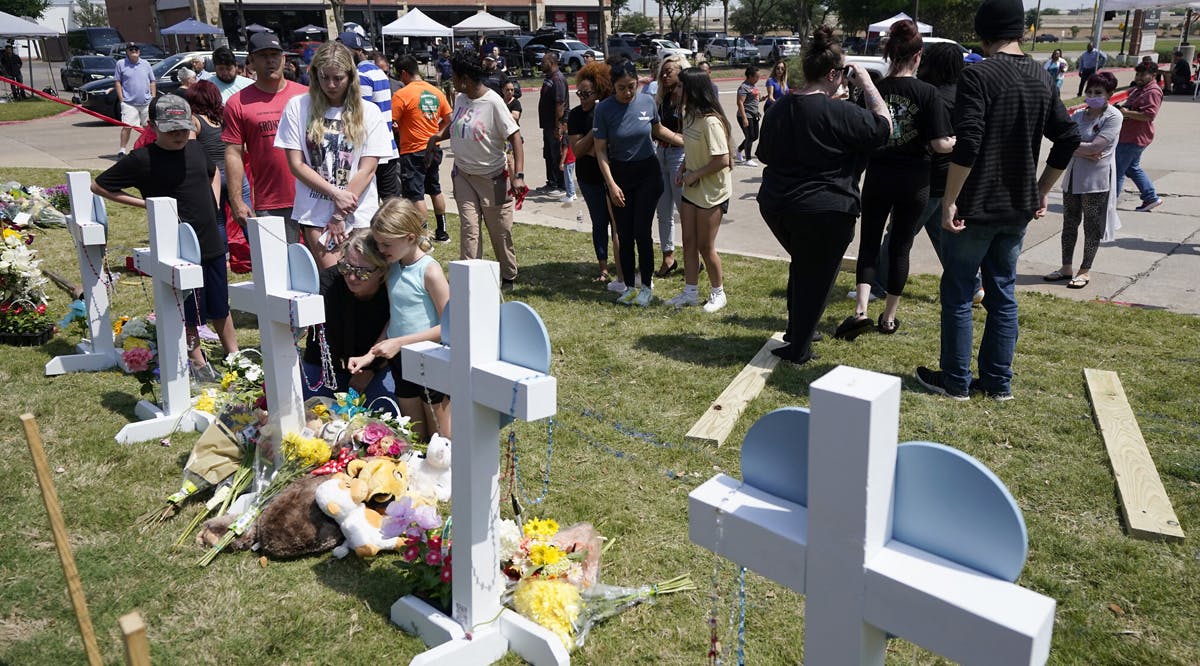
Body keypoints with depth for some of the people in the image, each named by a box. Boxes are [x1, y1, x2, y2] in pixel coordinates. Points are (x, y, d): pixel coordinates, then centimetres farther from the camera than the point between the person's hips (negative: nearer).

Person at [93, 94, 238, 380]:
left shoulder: (196, 149, 4)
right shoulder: (141, 159, -11)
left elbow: (213, 173, 26)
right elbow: (99, 186, -4)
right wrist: (146, 203, -9)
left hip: (212, 243, 5)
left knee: (220, 306, 16)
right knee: (189, 311, 7)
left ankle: (234, 355, 29)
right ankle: (198, 362, 23)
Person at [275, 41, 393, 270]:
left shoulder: (369, 112, 3)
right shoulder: (298, 106, 3)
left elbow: (367, 169, -2)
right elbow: (296, 164, 1)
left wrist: (340, 216, -6)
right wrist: (335, 194, -10)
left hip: (359, 214, 0)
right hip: (315, 212, 0)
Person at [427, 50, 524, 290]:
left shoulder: (493, 102, -19)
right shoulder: (460, 98, 2)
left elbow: (515, 137, -20)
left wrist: (518, 175, -28)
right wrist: (438, 136, 3)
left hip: (492, 176, -5)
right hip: (463, 174, 5)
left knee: (500, 232, 6)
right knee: (469, 228, 0)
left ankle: (508, 277, 25)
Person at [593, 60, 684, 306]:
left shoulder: (647, 102, -5)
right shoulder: (604, 109, -11)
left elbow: (659, 131, 14)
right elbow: (600, 150, -8)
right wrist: (612, 185, -14)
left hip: (647, 173, 0)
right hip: (619, 175, 0)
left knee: (642, 231, -6)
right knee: (625, 235, 4)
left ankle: (647, 286, 8)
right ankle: (629, 286, 17)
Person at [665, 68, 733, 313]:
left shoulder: (710, 121, -24)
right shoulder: (689, 116, 4)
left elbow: (722, 160, -26)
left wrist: (694, 174, -17)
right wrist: (682, 168, 1)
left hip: (711, 192, -8)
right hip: (691, 190, 8)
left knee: (705, 246, 2)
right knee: (689, 243, 12)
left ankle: (718, 293, 21)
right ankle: (690, 293, 23)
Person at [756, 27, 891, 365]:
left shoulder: (778, 108, 5)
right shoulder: (839, 112, -17)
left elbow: (766, 155, 15)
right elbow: (884, 125, -6)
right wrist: (867, 84, -1)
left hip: (775, 206, 7)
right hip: (824, 213, -7)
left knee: (802, 265, 27)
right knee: (815, 276, 8)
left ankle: (795, 329, 37)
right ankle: (798, 350, 16)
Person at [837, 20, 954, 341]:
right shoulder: (927, 93, -11)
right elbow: (940, 143, -13)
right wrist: (955, 142, 8)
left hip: (878, 178, 1)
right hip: (913, 181, -1)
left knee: (869, 243, 11)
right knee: (900, 246, 12)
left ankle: (861, 310, -8)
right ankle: (889, 318, 20)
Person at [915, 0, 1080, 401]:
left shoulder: (978, 76, -14)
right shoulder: (1041, 79, 7)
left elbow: (966, 145, -24)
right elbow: (1067, 139, 11)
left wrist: (949, 201, -18)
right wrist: (1040, 193, 18)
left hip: (975, 208, -6)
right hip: (1018, 209, 6)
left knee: (958, 295, 6)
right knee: (1002, 295, 14)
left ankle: (955, 382, 14)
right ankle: (998, 382, 21)